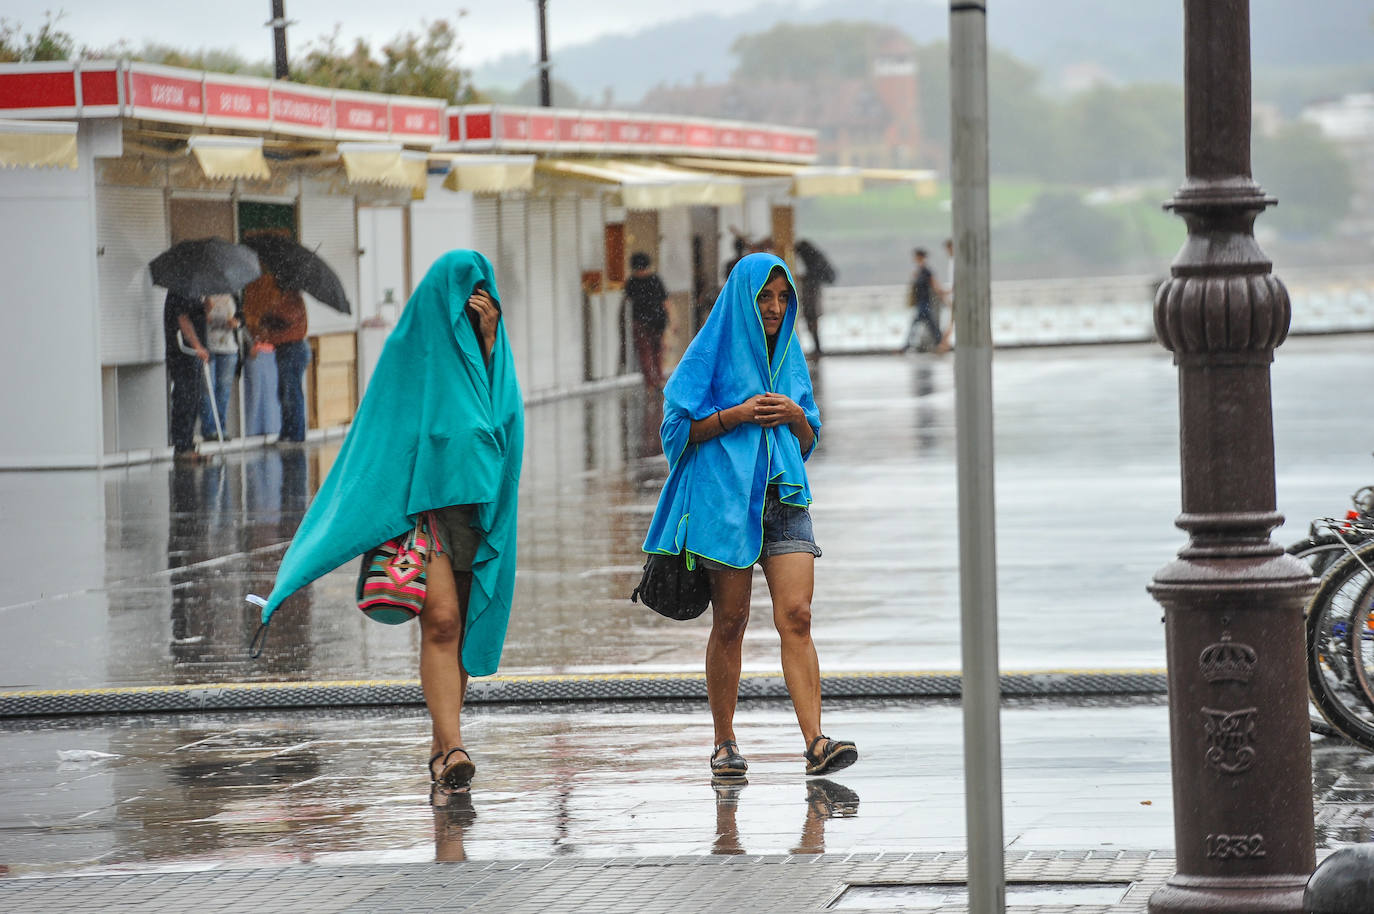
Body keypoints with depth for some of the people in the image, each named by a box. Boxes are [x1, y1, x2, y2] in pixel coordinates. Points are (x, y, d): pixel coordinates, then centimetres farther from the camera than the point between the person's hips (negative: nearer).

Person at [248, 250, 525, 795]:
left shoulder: (488, 349, 16)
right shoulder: (410, 347, 1)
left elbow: (501, 408, 4)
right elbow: (380, 438, -2)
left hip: (478, 505, 5)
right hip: (425, 500, -5)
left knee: (463, 628, 6)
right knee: (440, 622, -16)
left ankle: (442, 745, 16)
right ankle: (452, 749, -23)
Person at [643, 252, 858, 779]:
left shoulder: (789, 354, 15)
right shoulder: (713, 350, 2)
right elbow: (679, 425, -3)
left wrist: (795, 416, -3)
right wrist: (738, 414, -13)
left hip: (783, 495, 3)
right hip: (724, 495, -3)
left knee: (796, 617, -10)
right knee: (730, 622, 2)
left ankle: (815, 742, -19)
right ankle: (724, 743, 13)